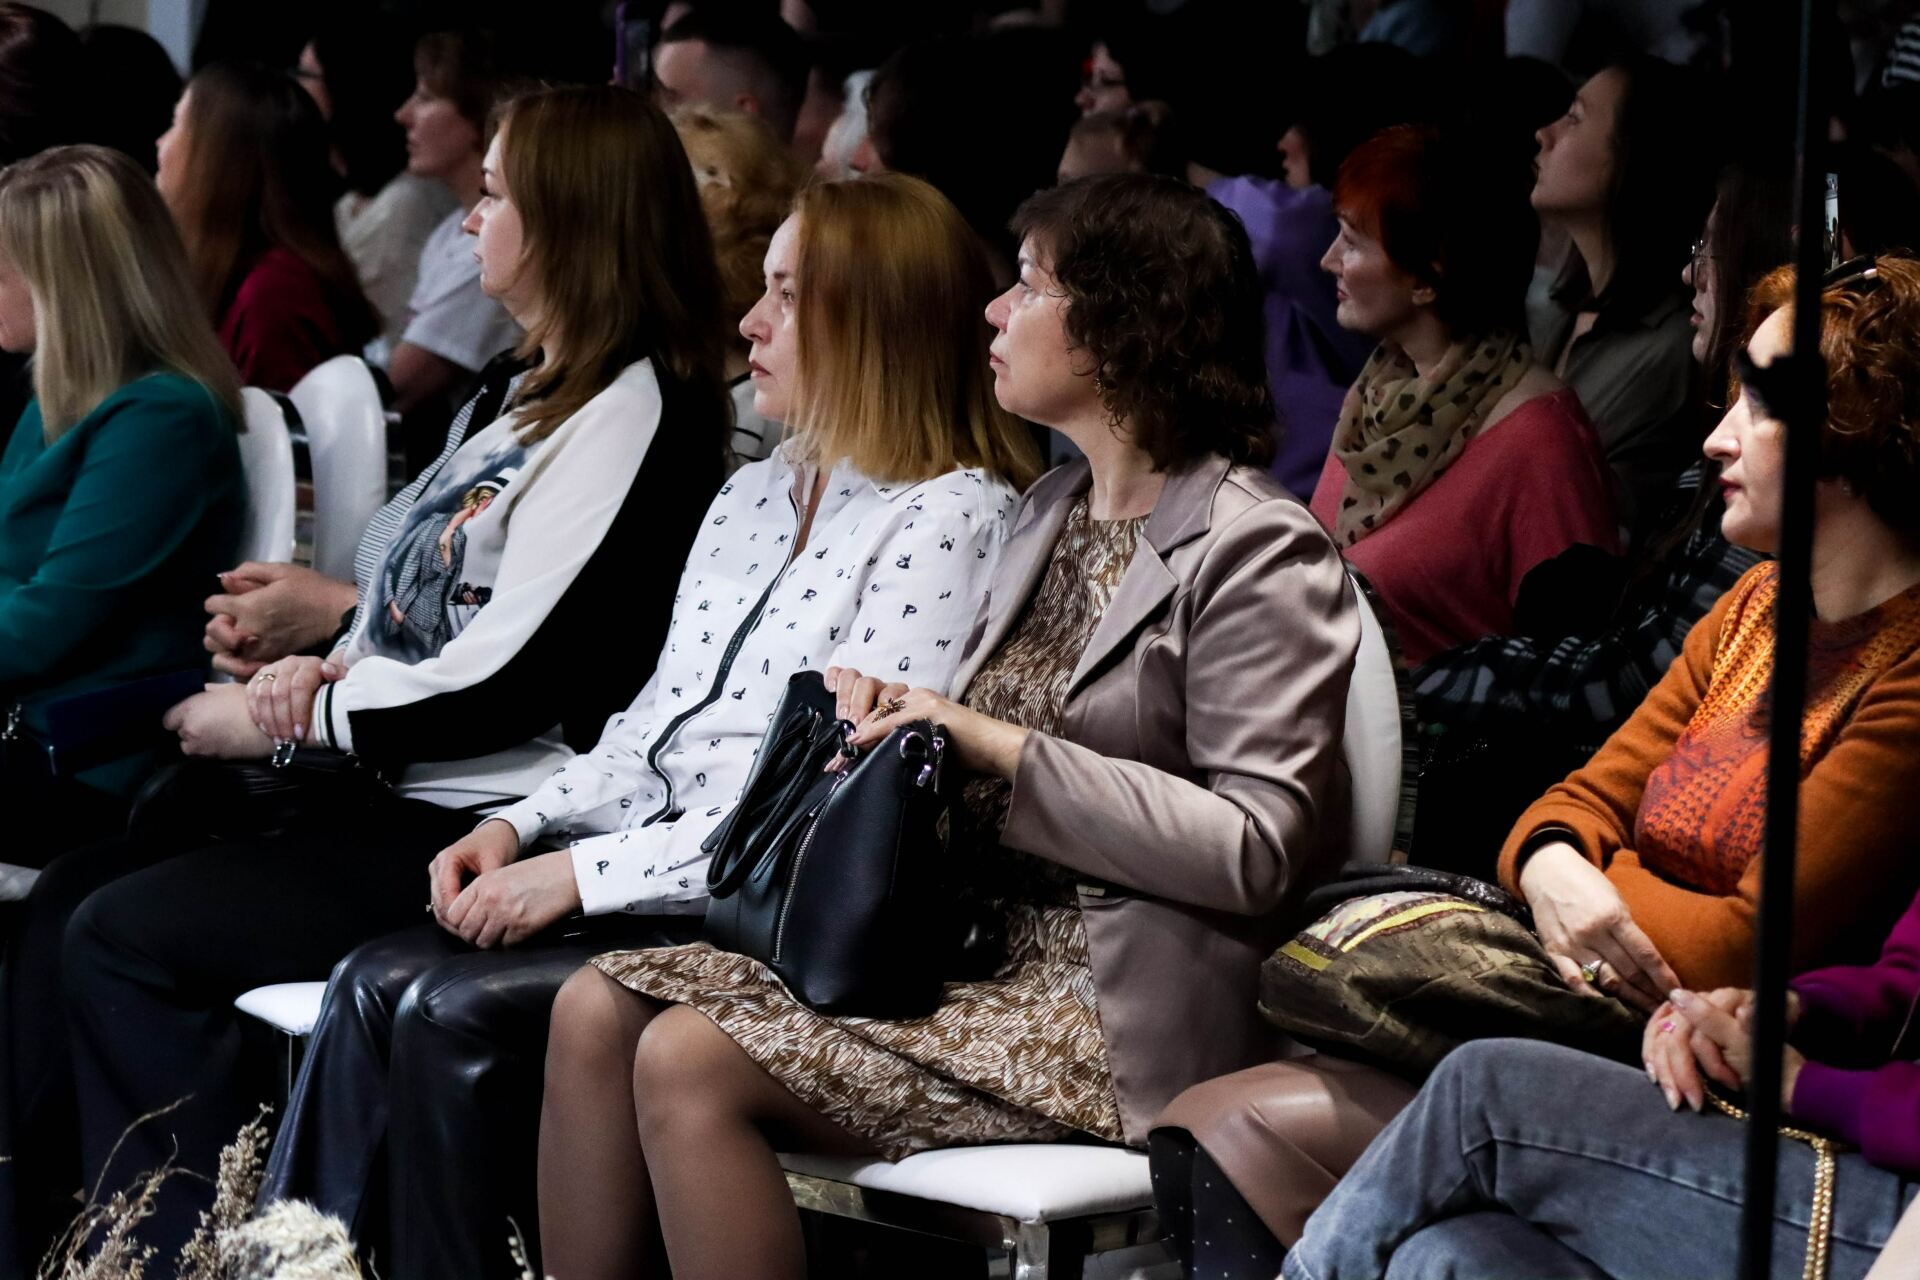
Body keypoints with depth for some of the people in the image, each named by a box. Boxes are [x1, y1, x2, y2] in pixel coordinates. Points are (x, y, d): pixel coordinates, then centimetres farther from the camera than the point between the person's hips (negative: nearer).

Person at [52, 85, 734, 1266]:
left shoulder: (631, 407, -14)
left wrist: (288, 718, -10)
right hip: (390, 790, 10)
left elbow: (505, 688, -19)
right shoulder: (535, 394, 18)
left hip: (481, 825, -10)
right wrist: (327, 672, 1)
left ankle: (209, 1242, -4)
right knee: (79, 885, 1)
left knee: (126, 938, -16)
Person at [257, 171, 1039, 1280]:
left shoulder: (949, 519, -9)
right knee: (378, 982, -14)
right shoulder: (756, 495, 19)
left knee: (457, 1014, -23)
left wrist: (582, 872, -17)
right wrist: (521, 829, 2)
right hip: (662, 877, 8)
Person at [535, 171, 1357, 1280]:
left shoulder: (1261, 555, -10)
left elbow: (1255, 849, -18)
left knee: (690, 1063, -23)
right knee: (597, 1011, -7)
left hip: (1108, 1009, -9)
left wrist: (1002, 751, -19)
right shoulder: (1057, 510, 17)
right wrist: (898, 711, 3)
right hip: (975, 935, 9)